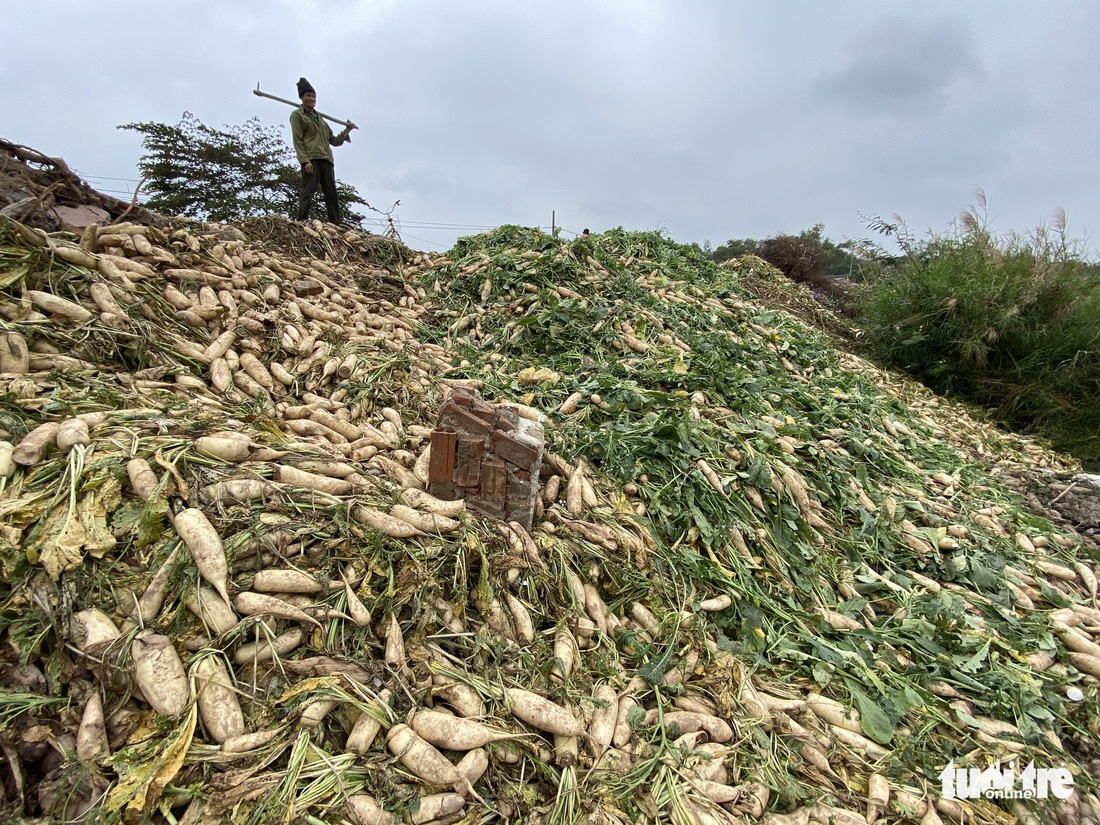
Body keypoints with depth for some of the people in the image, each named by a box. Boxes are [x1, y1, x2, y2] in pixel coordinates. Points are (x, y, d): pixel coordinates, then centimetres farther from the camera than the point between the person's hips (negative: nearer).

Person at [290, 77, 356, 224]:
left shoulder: (320, 118, 30)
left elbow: (333, 140, 28)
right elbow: (297, 140, -2)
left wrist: (347, 131, 17)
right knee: (307, 194, -16)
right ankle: (301, 223, -22)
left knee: (332, 196, -3)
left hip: (326, 160, 6)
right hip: (311, 159, -6)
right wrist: (305, 161, -15)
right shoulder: (297, 115, 11)